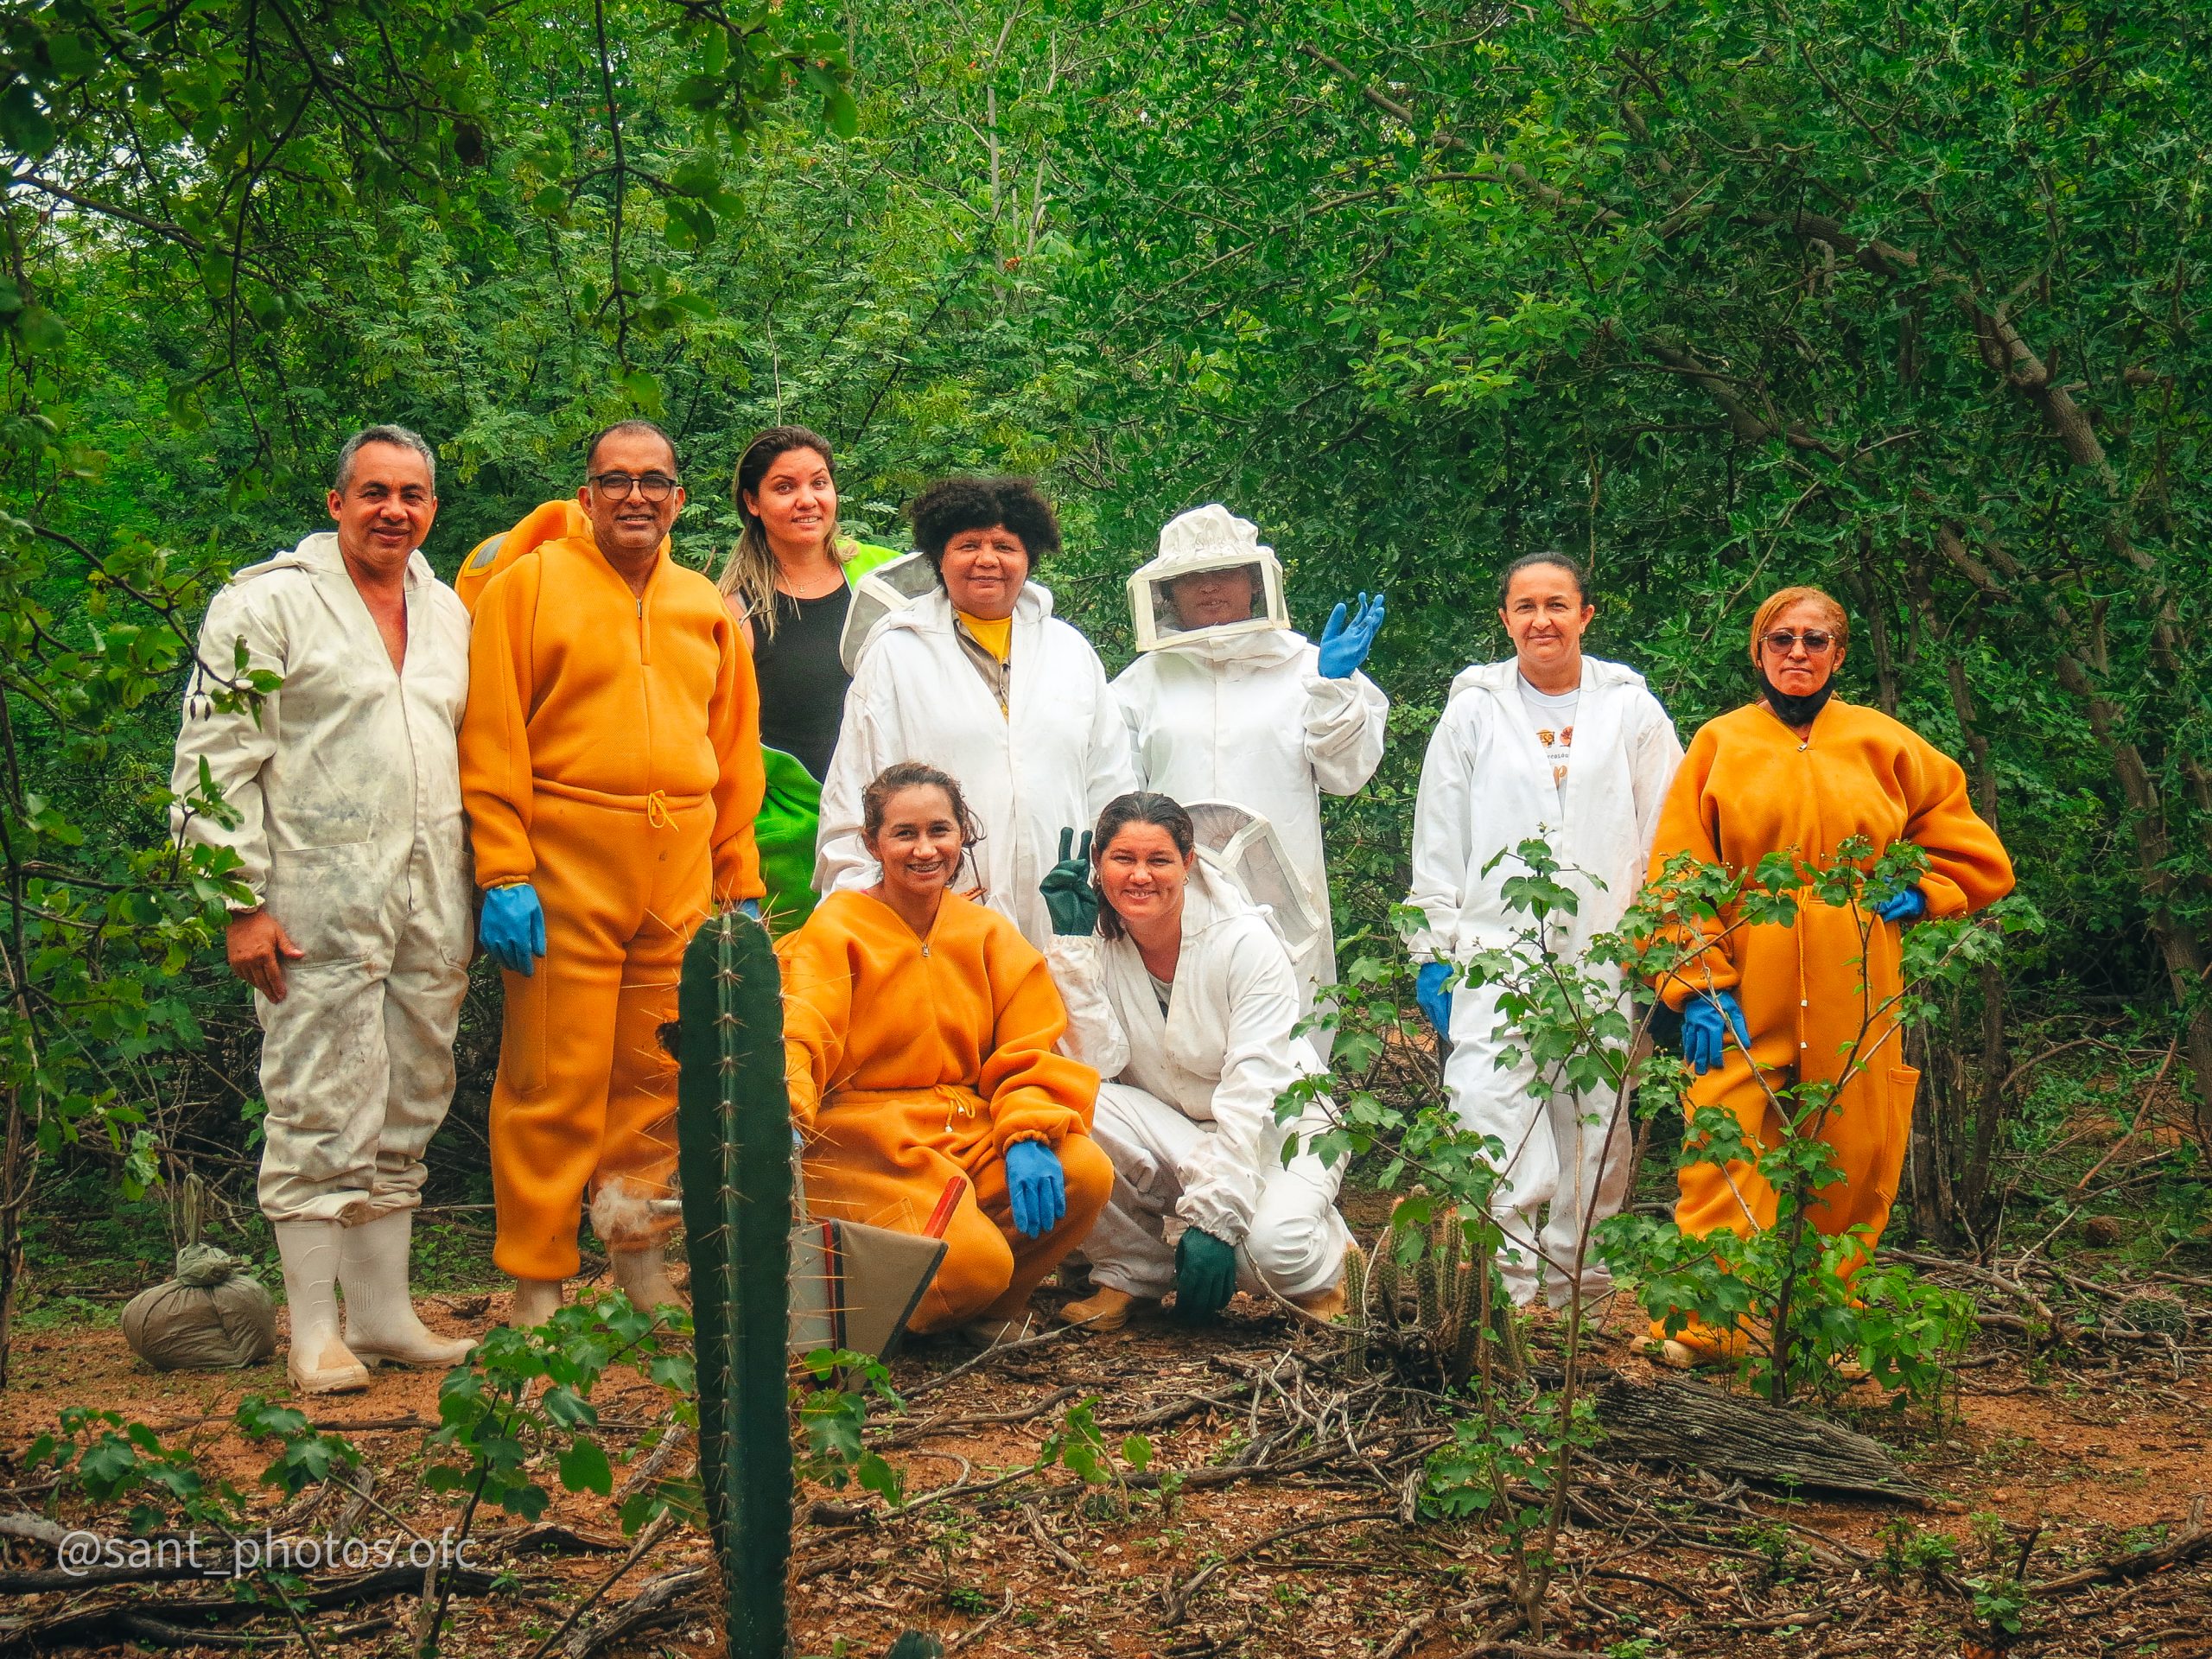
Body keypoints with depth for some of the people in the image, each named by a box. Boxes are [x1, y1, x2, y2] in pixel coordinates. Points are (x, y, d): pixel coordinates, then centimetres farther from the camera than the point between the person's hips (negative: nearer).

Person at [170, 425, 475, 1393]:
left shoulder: (448, 613, 15)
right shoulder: (266, 604, -3)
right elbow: (215, 766, -7)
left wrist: (478, 891, 16)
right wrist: (242, 903, -12)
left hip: (430, 911, 6)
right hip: (317, 907, -6)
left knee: (406, 1116, 11)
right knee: (320, 1118, -3)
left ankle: (385, 1314, 21)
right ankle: (316, 1333, 5)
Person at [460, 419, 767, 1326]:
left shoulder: (708, 609, 17)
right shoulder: (526, 585, 2)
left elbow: (735, 757, 18)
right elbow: (490, 742, -4)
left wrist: (740, 884, 13)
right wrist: (504, 874, -12)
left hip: (681, 873, 5)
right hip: (564, 865, -4)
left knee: (660, 1072, 8)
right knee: (556, 1079, -4)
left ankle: (639, 1251, 24)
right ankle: (538, 1288, 6)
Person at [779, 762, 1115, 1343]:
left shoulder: (989, 933, 10)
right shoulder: (836, 927, -2)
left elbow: (1028, 1053, 4)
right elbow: (796, 1036, -17)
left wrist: (1028, 1137, -18)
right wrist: (783, 1116, -39)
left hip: (972, 1134, 5)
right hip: (867, 1142, -5)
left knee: (1087, 1173, -24)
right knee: (972, 1259, -30)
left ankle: (989, 1309, 2)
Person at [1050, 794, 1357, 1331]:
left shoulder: (1245, 944, -17)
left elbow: (1251, 1093, -22)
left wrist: (1214, 1217, -30)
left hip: (1276, 1130, -3)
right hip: (1167, 1133, 3)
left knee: (1274, 1243, -35)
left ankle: (1322, 1269, 5)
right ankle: (1129, 1273, -4)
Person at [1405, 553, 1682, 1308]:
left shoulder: (1631, 709, 10)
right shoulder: (1474, 710, 11)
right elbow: (1438, 841, 10)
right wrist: (1432, 950, 5)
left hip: (1605, 953, 1)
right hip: (1495, 947, -1)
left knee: (1593, 1118, 3)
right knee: (1490, 1105, -15)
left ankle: (1574, 1272, 14)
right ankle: (1504, 1274, -12)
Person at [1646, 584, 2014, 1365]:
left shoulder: (1884, 745, 10)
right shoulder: (1719, 744, 6)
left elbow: (1977, 856, 17)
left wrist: (1914, 893, 0)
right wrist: (1697, 985, -9)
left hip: (1853, 999, 2)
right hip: (1744, 1001, -2)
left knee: (1852, 1163, 4)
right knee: (1727, 1157, -10)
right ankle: (1702, 1328, -6)